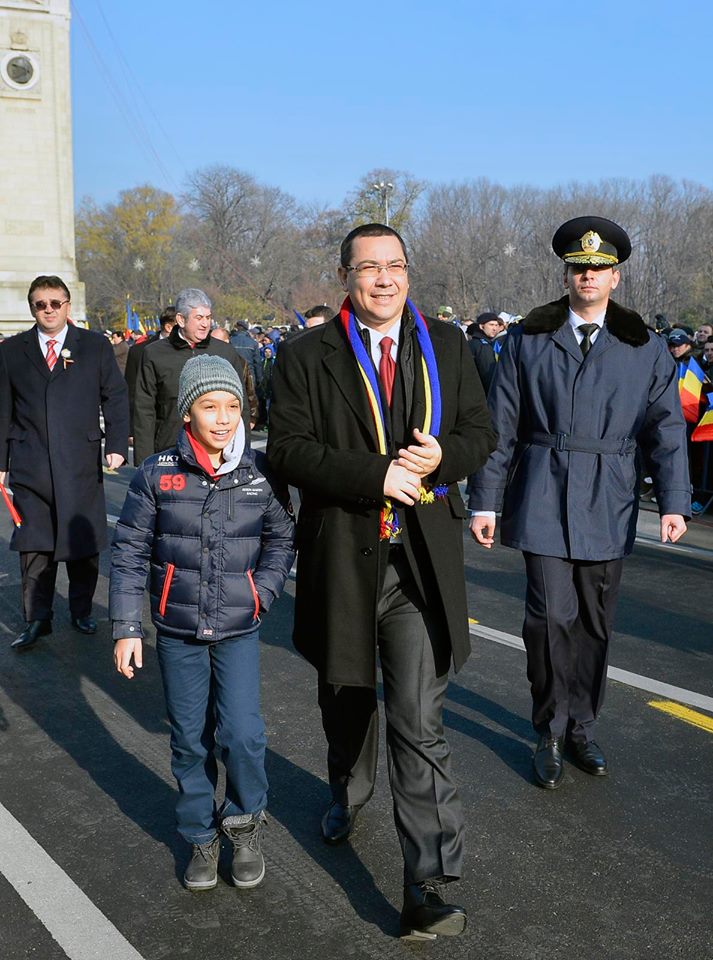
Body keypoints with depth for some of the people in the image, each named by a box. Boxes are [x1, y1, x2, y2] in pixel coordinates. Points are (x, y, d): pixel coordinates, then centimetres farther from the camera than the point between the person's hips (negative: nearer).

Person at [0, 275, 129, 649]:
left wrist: (117, 445, -8)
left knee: (83, 543, 6)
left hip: (81, 462, -1)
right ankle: (36, 620, 13)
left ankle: (81, 612, 22)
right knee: (33, 546, 2)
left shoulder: (95, 346, 6)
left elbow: (115, 398, 4)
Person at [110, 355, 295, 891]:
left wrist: (262, 593, -6)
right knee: (190, 739, 10)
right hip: (177, 630, 1)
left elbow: (282, 539, 7)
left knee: (242, 734, -8)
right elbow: (130, 552, -3)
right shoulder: (157, 474, -7)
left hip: (239, 630, 0)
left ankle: (245, 825, 20)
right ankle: (202, 837, 29)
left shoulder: (261, 473, -5)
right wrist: (126, 627, -5)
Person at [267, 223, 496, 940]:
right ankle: (348, 792, 52)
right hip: (340, 558, 1)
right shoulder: (305, 356, -2)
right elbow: (286, 449, -9)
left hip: (422, 562, 0)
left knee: (419, 721, -6)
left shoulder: (446, 346, 5)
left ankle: (425, 882, 2)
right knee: (346, 699, 22)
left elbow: (480, 432, 9)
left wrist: (441, 456, -14)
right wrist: (375, 475, -21)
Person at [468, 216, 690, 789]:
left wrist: (674, 501, -7)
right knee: (553, 616, -7)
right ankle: (550, 735, 11)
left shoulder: (646, 349, 6)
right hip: (543, 500, -2)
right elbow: (500, 426, 4)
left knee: (595, 624, 10)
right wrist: (485, 500, 1)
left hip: (608, 506, 2)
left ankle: (581, 728, 28)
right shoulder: (528, 339, 4)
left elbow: (667, 429, 4)